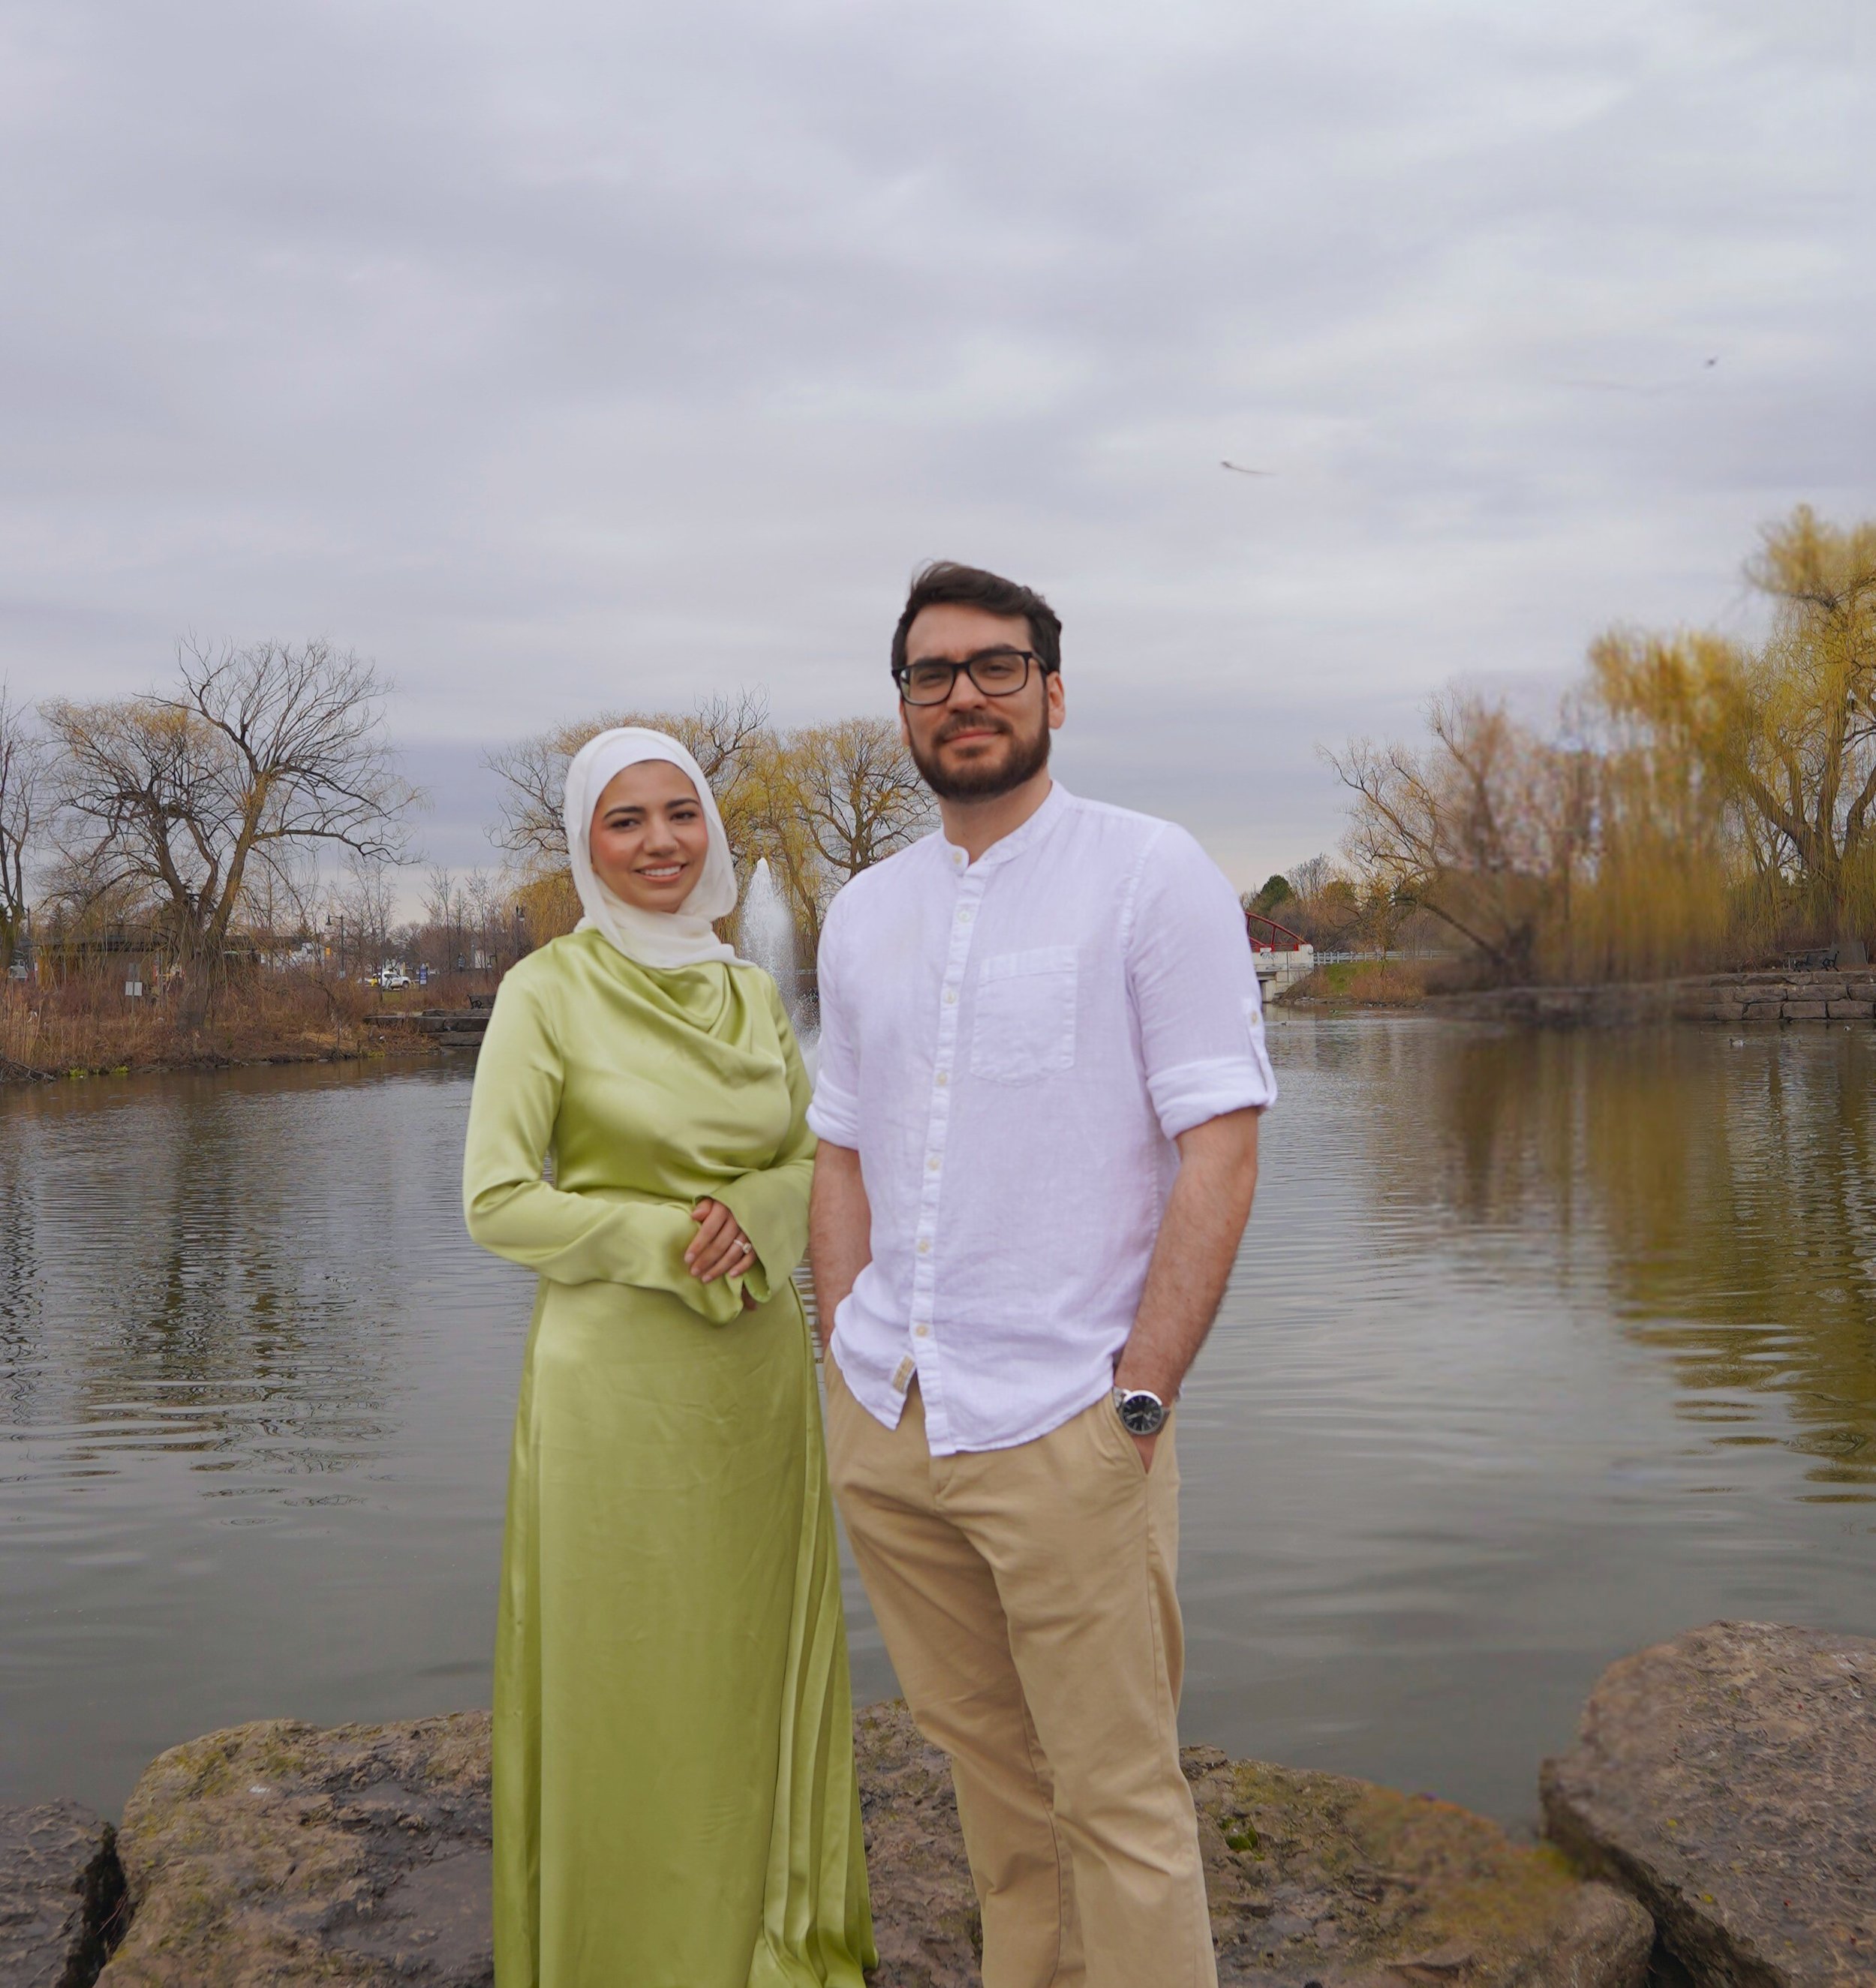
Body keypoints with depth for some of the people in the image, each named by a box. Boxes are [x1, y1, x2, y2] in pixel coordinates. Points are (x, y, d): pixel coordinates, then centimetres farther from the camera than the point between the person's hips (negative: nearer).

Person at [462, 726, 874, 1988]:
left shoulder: (754, 993, 8)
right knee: (624, 1678, 5)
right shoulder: (547, 992, -6)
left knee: (762, 1660, 13)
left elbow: (812, 1162, 9)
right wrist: (663, 1236, -17)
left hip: (758, 1370, 5)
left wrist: (750, 1217, -12)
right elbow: (497, 1202, -9)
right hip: (615, 1375, -4)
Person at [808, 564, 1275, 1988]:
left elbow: (1219, 1149, -10)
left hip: (1063, 1426, -5)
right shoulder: (863, 915, 12)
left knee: (1117, 1802, 2)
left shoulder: (1154, 877, -4)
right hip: (883, 1424, 5)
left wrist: (1140, 1397, -14)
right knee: (986, 1764, 17)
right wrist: (853, 1363, 7)